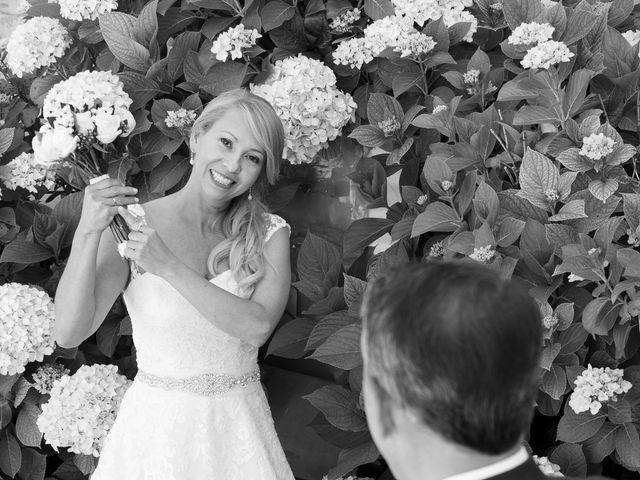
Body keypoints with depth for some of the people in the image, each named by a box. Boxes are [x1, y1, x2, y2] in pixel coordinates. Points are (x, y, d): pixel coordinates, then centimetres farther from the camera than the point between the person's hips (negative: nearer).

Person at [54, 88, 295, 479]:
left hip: (238, 428, 1)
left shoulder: (269, 234, -1)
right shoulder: (131, 226, -6)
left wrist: (168, 266, -21)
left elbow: (257, 327, -18)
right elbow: (69, 333, -13)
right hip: (156, 426, -1)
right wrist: (88, 233, -24)